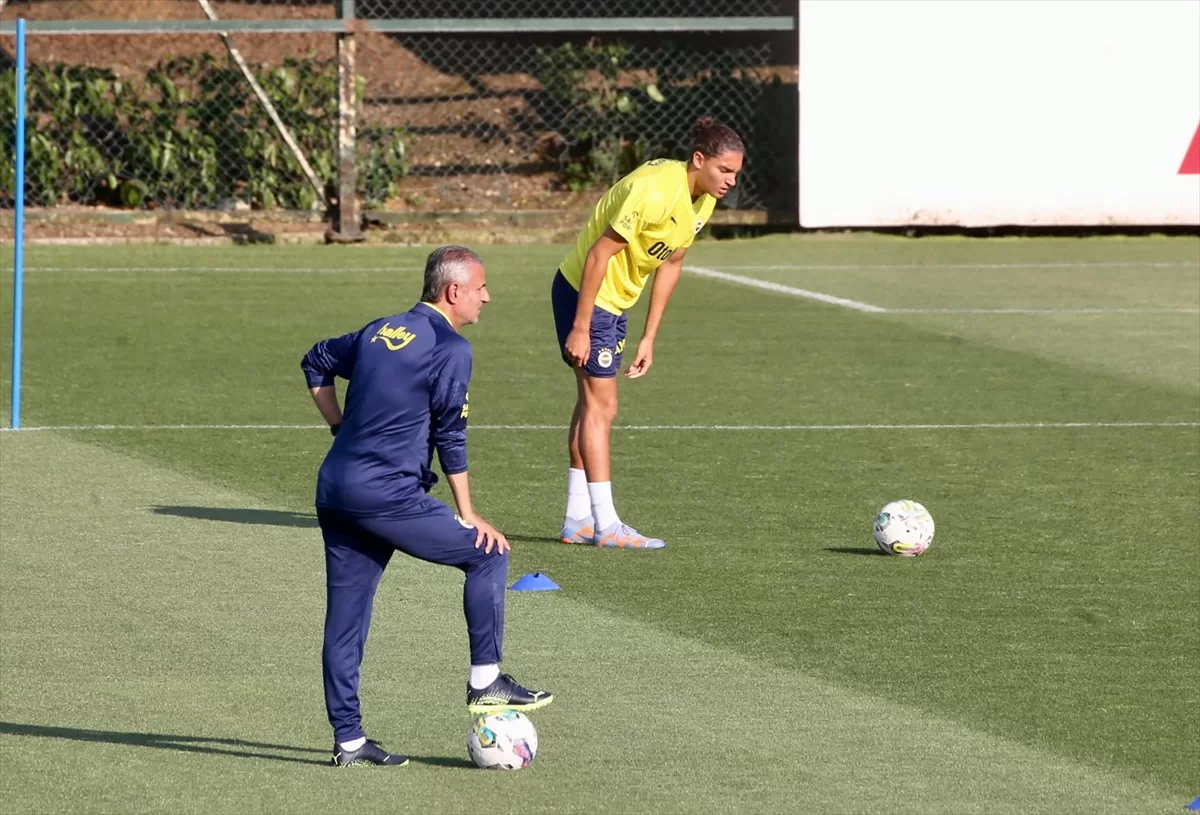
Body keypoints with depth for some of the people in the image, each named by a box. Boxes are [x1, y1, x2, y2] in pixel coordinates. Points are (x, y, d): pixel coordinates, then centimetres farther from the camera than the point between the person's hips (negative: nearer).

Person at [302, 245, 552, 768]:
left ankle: (348, 739, 11)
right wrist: (467, 515, -1)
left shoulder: (380, 332, 16)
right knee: (487, 553, 6)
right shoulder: (450, 348, -7)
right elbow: (450, 435, -7)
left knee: (345, 617, 9)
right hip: (387, 495, -8)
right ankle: (486, 681, 6)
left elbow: (317, 363, 29)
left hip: (334, 488, 8)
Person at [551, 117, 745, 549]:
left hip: (613, 300, 9)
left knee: (593, 405, 12)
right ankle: (605, 525, -7)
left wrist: (649, 338, 11)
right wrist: (580, 328, -24)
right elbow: (599, 253, -26)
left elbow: (671, 263, 10)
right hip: (585, 292, -9)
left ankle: (578, 521, 18)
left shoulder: (702, 200, 0)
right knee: (600, 406, -8)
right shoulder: (653, 190, -28)